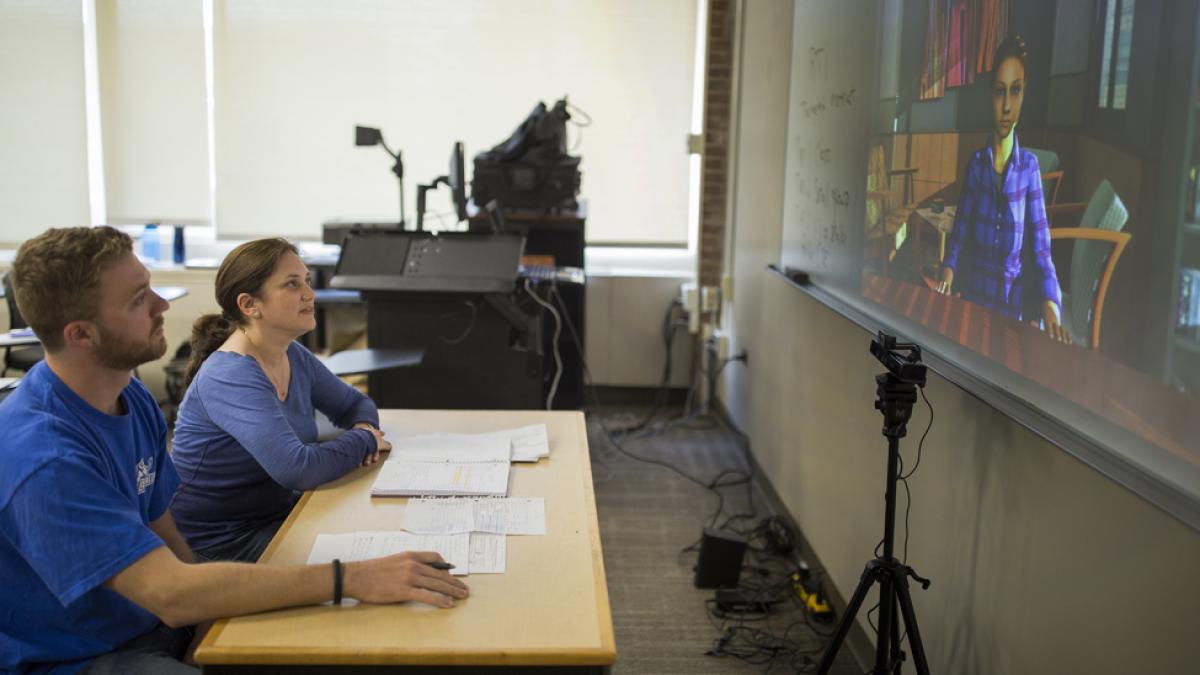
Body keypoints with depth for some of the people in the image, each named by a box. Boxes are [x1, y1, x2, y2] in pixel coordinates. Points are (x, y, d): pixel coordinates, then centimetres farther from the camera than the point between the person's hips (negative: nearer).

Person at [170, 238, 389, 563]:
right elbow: (297, 468, -33)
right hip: (220, 542, -8)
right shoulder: (230, 378, -23)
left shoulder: (294, 357, 3)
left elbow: (355, 404, 18)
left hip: (280, 514, 8)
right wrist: (364, 441, -16)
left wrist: (364, 426, -6)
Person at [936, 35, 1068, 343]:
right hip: (973, 294, 2)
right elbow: (959, 233, 3)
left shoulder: (1029, 165, -4)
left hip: (1012, 300, -2)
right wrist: (948, 270, -18)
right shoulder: (976, 162, 1)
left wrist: (1050, 304, -25)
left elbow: (1040, 246, -9)